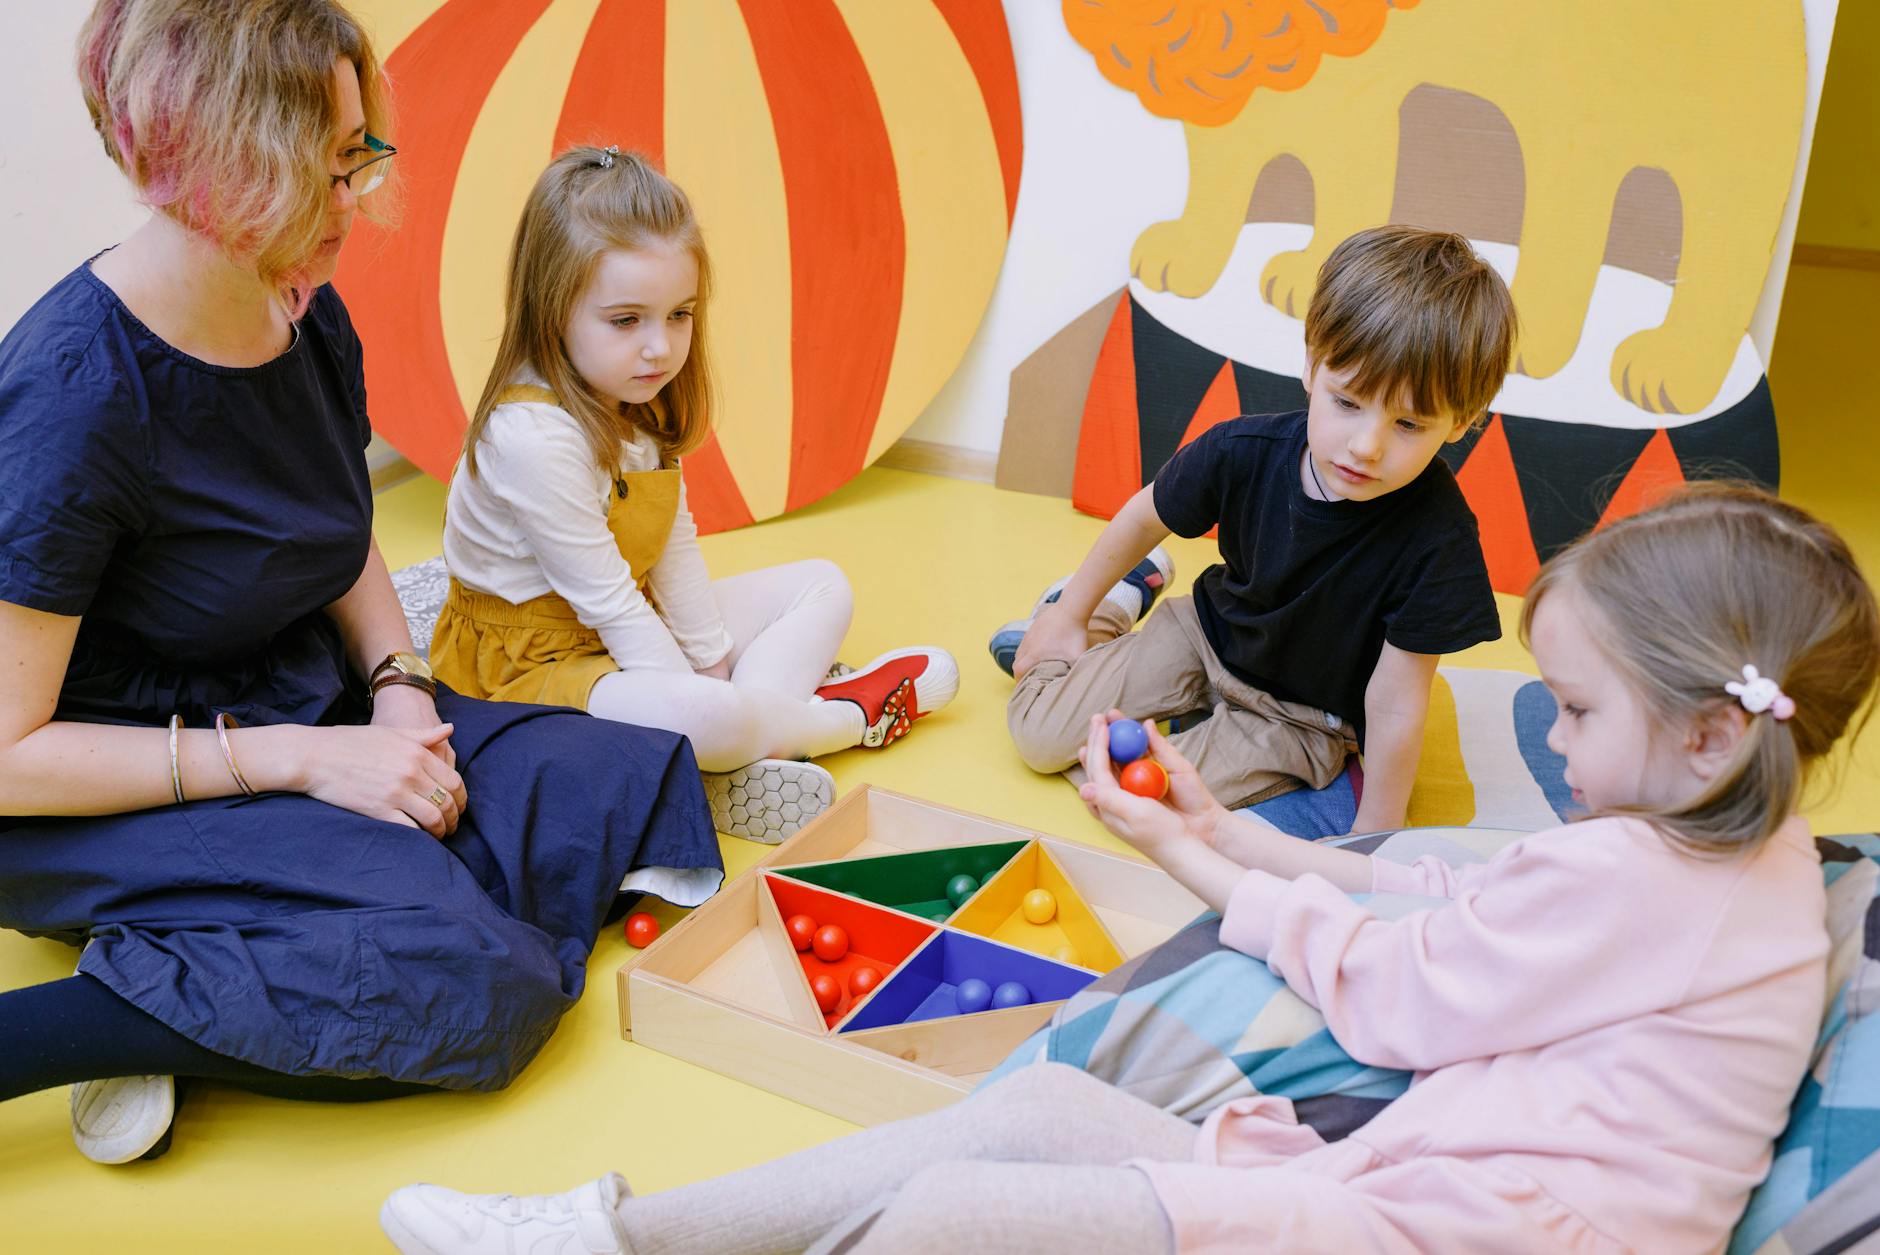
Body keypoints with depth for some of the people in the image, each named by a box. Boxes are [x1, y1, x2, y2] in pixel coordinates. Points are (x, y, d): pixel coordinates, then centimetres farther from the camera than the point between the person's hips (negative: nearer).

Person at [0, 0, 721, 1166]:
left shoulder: (312, 319, 0)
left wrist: (398, 692, -3)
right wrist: (299, 760, -22)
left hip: (306, 714, 8)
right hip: (106, 796, -8)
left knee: (637, 786, -8)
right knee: (469, 981, -28)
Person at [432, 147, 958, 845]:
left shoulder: (635, 400, 0)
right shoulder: (535, 438, -28)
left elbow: (674, 547, 4)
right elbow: (606, 602, -24)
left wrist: (716, 663, 3)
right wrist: (697, 697, -19)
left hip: (632, 632, 10)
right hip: (530, 662, -10)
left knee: (821, 585, 11)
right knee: (710, 718, -37)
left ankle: (769, 712, -14)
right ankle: (850, 717, -7)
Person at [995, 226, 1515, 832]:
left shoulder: (1437, 539, -34)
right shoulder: (1244, 452, -25)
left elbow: (1395, 706, -27)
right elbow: (1145, 515, -3)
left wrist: (1373, 839, -18)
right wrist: (1071, 612, 9)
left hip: (1301, 714, -2)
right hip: (1210, 633, 3)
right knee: (1040, 737, 0)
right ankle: (1105, 618, 26)